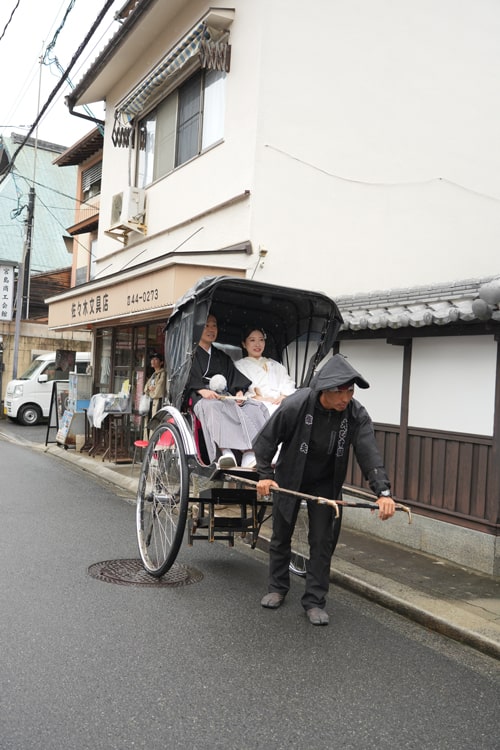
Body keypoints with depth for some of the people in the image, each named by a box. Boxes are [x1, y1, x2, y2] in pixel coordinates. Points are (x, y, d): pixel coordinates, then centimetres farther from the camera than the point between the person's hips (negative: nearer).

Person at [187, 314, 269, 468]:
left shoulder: (223, 357, 31)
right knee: (213, 406, -41)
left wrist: (239, 392, -4)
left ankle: (249, 455, -44)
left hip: (226, 396, 5)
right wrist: (202, 390, -19)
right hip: (202, 398, -5)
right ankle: (225, 452, -59)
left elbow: (234, 377, 18)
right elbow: (187, 379, 0)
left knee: (255, 406, -24)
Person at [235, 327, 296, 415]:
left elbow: (287, 384, 19)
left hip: (279, 403, 4)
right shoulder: (239, 365, 18)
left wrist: (283, 396, -5)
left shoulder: (275, 365, 33)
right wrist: (257, 398, -16)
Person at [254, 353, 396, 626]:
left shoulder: (356, 414, -22)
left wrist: (383, 492, -40)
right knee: (281, 536, 13)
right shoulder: (295, 405, -29)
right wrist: (264, 475, -25)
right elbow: (266, 439, -18)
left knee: (323, 542, 1)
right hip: (288, 478, -1)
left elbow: (369, 454, -28)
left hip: (326, 483, 1)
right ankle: (277, 588, 33)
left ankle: (314, 601, 14)